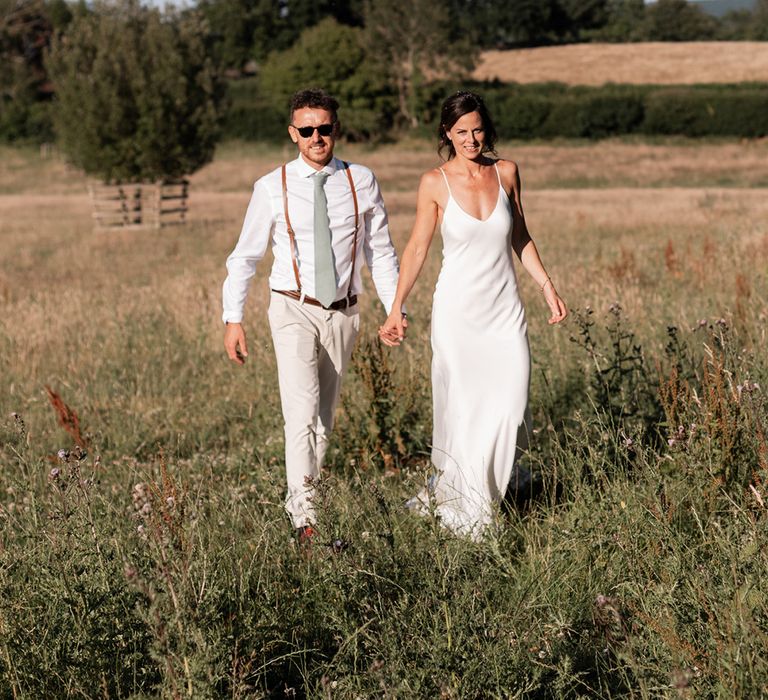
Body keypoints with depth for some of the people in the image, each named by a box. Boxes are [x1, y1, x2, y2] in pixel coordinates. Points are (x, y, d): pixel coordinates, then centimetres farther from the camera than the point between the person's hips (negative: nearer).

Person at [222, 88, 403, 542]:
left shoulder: (361, 182, 1)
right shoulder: (273, 188, -3)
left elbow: (381, 252, 8)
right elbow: (245, 257, 2)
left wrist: (394, 308, 0)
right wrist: (233, 318, -5)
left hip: (343, 313, 3)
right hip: (295, 311, -3)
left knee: (325, 415, 12)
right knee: (303, 411, -17)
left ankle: (305, 490, 29)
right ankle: (303, 515, -18)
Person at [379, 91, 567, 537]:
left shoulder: (507, 173, 3)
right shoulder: (436, 183, -4)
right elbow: (417, 248, -1)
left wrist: (548, 287, 9)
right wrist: (396, 310, -8)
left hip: (505, 310, 3)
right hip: (458, 309, -3)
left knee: (512, 407, -5)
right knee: (463, 410, -1)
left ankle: (447, 491, 17)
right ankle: (466, 515, 15)